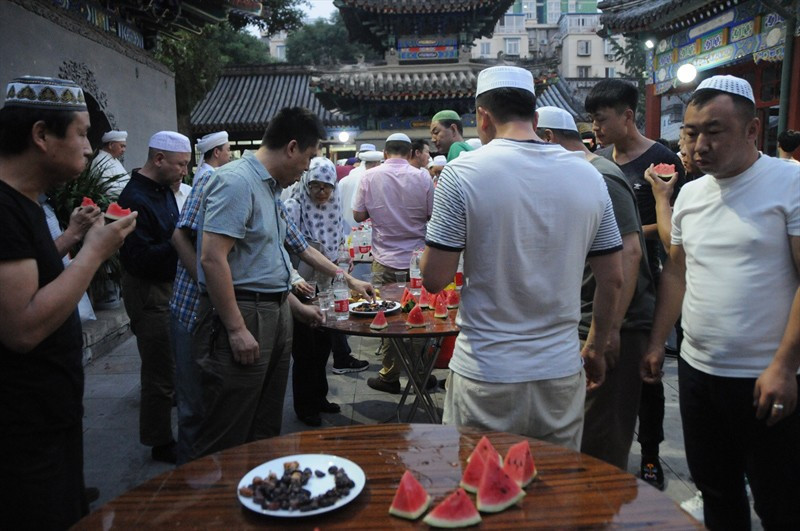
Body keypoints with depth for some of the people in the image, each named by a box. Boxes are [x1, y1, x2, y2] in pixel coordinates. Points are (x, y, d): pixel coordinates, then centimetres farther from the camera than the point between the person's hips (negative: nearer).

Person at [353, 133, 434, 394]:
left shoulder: (370, 176, -4)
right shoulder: (422, 177, -5)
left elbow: (358, 215, 1)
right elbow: (434, 215, 0)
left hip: (385, 260, 0)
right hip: (417, 259, 1)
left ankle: (390, 376, 17)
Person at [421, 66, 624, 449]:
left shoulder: (462, 173, -11)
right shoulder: (588, 176, 2)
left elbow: (434, 279, -12)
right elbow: (613, 279, 6)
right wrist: (597, 349, 19)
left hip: (485, 376, -3)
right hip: (562, 372, 4)